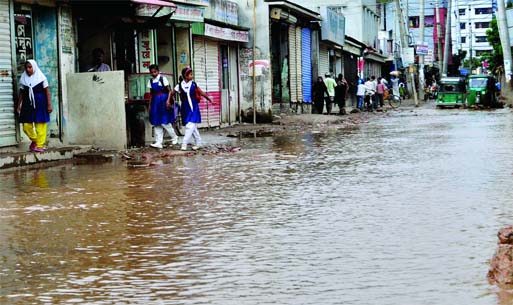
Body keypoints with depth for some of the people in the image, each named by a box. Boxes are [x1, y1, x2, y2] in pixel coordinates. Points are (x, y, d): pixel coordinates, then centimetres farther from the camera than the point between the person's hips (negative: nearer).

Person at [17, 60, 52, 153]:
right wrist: (18, 105, 13)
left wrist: (49, 105, -6)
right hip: (27, 104, 3)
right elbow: (21, 93, 13)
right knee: (26, 126, 0)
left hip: (40, 104, -3)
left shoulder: (41, 78, -3)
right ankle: (34, 140, 25)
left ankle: (39, 145, 6)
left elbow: (47, 92, -2)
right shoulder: (23, 79, 7)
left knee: (40, 126, -3)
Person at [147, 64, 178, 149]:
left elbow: (169, 91, -6)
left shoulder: (163, 79, -5)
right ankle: (158, 142, 4)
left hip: (163, 102, -6)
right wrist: (150, 105, 13)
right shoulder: (150, 81, 10)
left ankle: (174, 137, 14)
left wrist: (168, 101, -18)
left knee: (164, 122, -6)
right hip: (155, 103, 6)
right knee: (156, 123, 2)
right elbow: (151, 94, 16)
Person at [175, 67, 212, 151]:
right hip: (185, 109, 1)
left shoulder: (194, 84, -1)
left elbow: (202, 93, 6)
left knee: (190, 126, -12)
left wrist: (210, 100, 8)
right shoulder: (179, 86, -1)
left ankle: (184, 143, -10)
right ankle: (198, 143, 21)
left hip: (194, 108, -1)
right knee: (193, 127, 9)